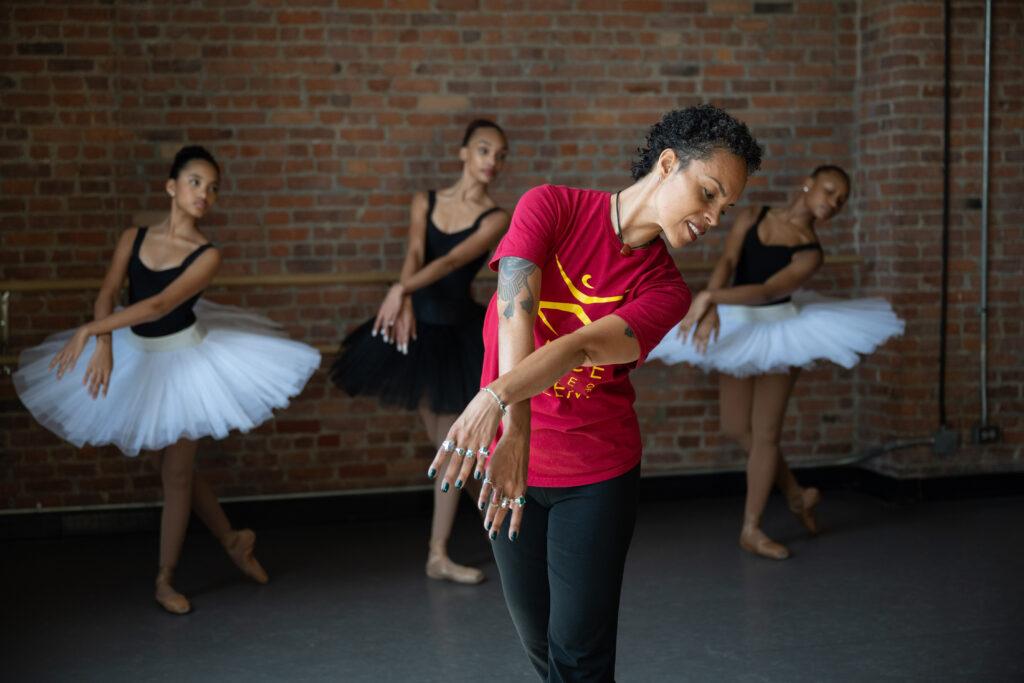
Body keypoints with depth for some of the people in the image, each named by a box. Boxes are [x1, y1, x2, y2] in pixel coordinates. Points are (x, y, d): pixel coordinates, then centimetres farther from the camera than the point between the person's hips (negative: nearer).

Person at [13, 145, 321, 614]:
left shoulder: (207, 255, -16)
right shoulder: (134, 238, -4)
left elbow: (160, 304, -27)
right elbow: (107, 296, -12)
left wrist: (91, 330, -33)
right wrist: (103, 346, -30)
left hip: (184, 359, -4)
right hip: (139, 359, 4)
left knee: (176, 473, 2)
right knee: (175, 466, 13)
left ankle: (165, 579, 14)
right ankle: (232, 539, 33)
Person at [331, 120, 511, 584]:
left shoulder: (495, 220, -8)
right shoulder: (425, 202, 2)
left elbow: (451, 261, -24)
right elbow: (414, 254, -16)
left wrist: (400, 289, -39)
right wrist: (406, 302, -36)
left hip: (459, 333, -3)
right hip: (417, 325, 3)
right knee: (441, 438, 11)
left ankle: (438, 555, 6)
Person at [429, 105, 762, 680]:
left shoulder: (665, 291, -9)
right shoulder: (551, 207, -10)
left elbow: (582, 347, -28)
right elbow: (516, 311, -25)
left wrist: (496, 397, -47)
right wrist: (516, 434, -39)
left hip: (599, 474, 0)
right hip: (517, 460, 1)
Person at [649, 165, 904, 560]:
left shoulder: (810, 252, -8)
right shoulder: (752, 217, 1)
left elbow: (767, 291, -23)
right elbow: (727, 264, -13)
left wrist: (709, 296, -36)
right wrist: (710, 310, -32)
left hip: (778, 332, -3)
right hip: (736, 330, 3)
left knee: (765, 433, 0)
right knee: (736, 429, 8)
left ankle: (751, 529, 11)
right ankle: (795, 494, 29)